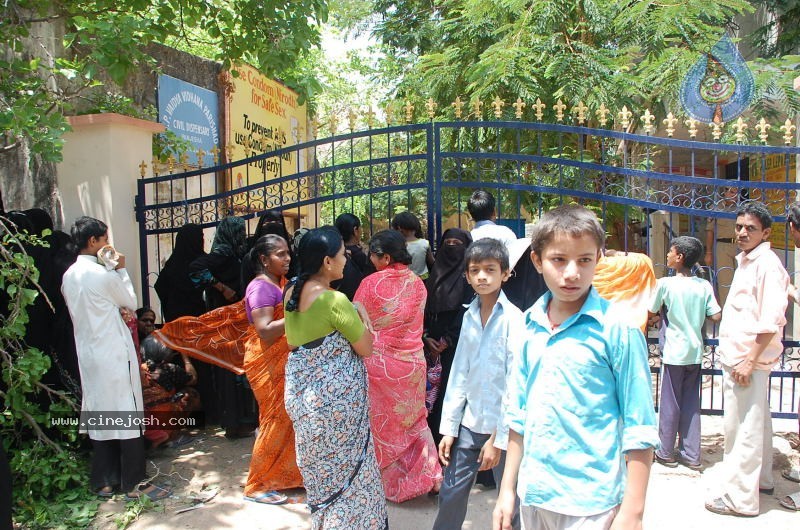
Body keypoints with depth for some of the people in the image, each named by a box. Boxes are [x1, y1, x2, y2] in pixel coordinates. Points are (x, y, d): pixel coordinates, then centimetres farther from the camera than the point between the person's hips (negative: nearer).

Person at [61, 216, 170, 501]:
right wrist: (121, 269, 4)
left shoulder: (69, 275, 8)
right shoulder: (103, 274, -16)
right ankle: (134, 483, 4)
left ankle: (104, 481, 22)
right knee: (127, 416, -1)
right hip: (114, 354, -8)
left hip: (88, 354, 8)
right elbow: (131, 302, -1)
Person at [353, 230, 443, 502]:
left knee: (382, 421, 14)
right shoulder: (418, 283, -3)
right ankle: (431, 476, 21)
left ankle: (390, 482, 27)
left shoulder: (371, 283, -17)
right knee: (415, 419, 19)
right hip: (412, 362, 4)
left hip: (378, 362, -4)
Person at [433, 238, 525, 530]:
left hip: (504, 427, -5)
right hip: (470, 423, 5)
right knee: (450, 494, 12)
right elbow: (459, 374, 7)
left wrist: (499, 439, -13)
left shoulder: (513, 319, -12)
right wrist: (448, 428, 6)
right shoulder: (469, 316, 4)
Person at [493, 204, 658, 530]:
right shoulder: (530, 326, 0)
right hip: (534, 494, 5)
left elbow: (638, 430, -11)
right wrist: (507, 489, 9)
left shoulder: (617, 329, -13)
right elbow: (519, 415, 7)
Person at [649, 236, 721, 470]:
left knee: (669, 404, 7)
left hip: (673, 353, -4)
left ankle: (666, 453, 17)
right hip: (695, 352, 4)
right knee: (691, 405, 12)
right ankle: (691, 455, 19)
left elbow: (651, 311, -3)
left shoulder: (665, 283, -12)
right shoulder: (704, 286, -1)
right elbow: (716, 316, -3)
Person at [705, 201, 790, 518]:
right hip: (737, 357, 10)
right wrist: (741, 359, 20)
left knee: (742, 428, -4)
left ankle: (739, 497, 5)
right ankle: (760, 478, 36)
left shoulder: (767, 264, -14)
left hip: (749, 360, -10)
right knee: (755, 422, 21)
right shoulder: (746, 261, 15)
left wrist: (749, 360, -22)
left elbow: (771, 320, -21)